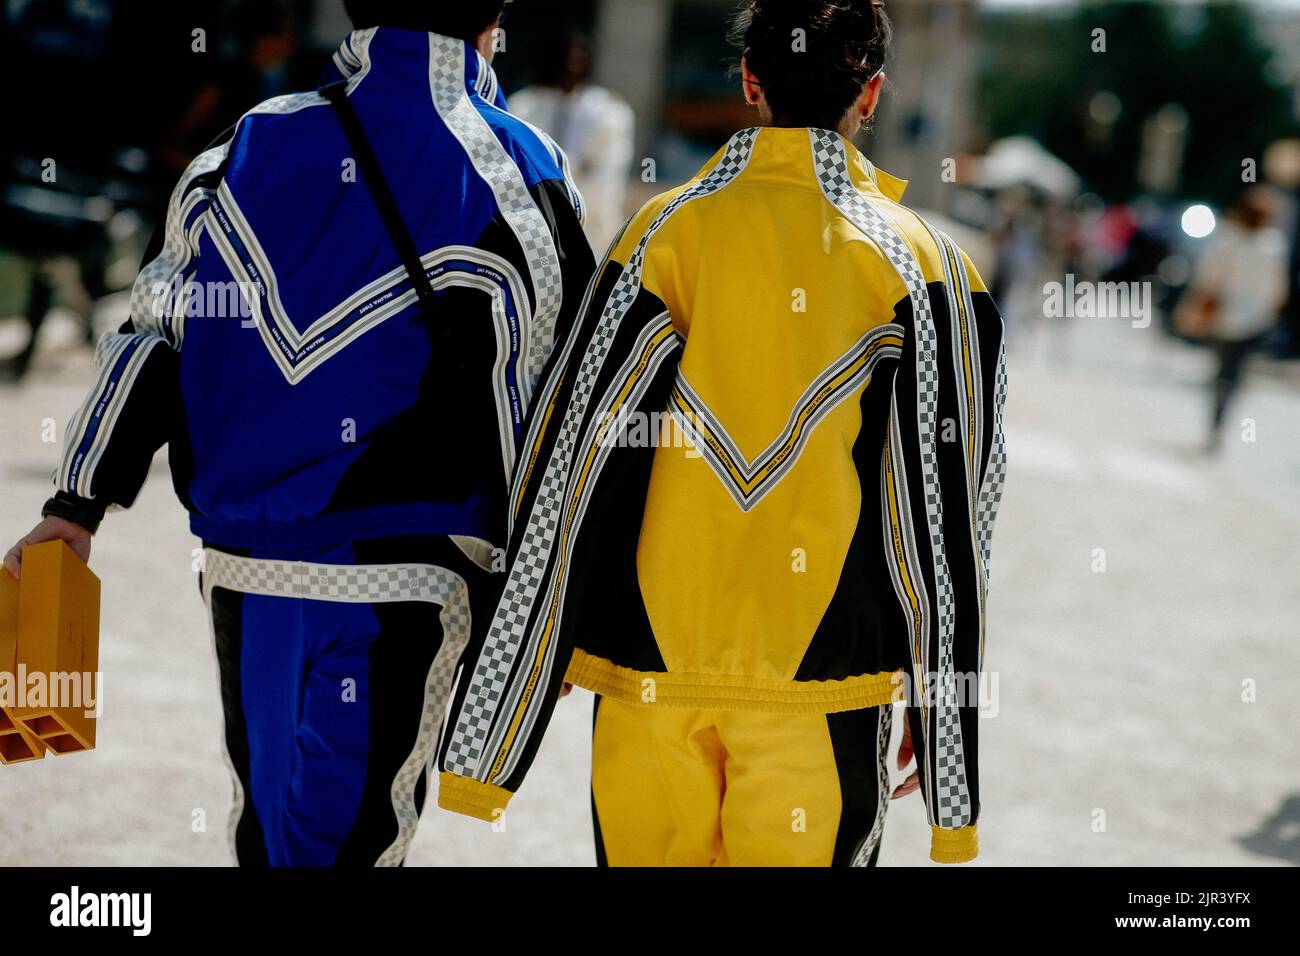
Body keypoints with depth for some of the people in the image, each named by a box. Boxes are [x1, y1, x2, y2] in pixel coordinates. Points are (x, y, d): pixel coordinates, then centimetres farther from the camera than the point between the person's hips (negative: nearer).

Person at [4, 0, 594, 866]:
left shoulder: (248, 150, 5)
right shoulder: (513, 176, -6)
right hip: (399, 586, -4)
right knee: (348, 836, -1)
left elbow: (153, 330, 8)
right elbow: (545, 407, -3)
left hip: (245, 575, 4)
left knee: (271, 829, 18)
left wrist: (78, 506, 13)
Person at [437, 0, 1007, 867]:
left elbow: (565, 480, -2)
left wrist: (490, 742, 4)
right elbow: (948, 516, -1)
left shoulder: (665, 233, -1)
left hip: (652, 671, 1)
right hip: (824, 685, -1)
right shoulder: (921, 264, -2)